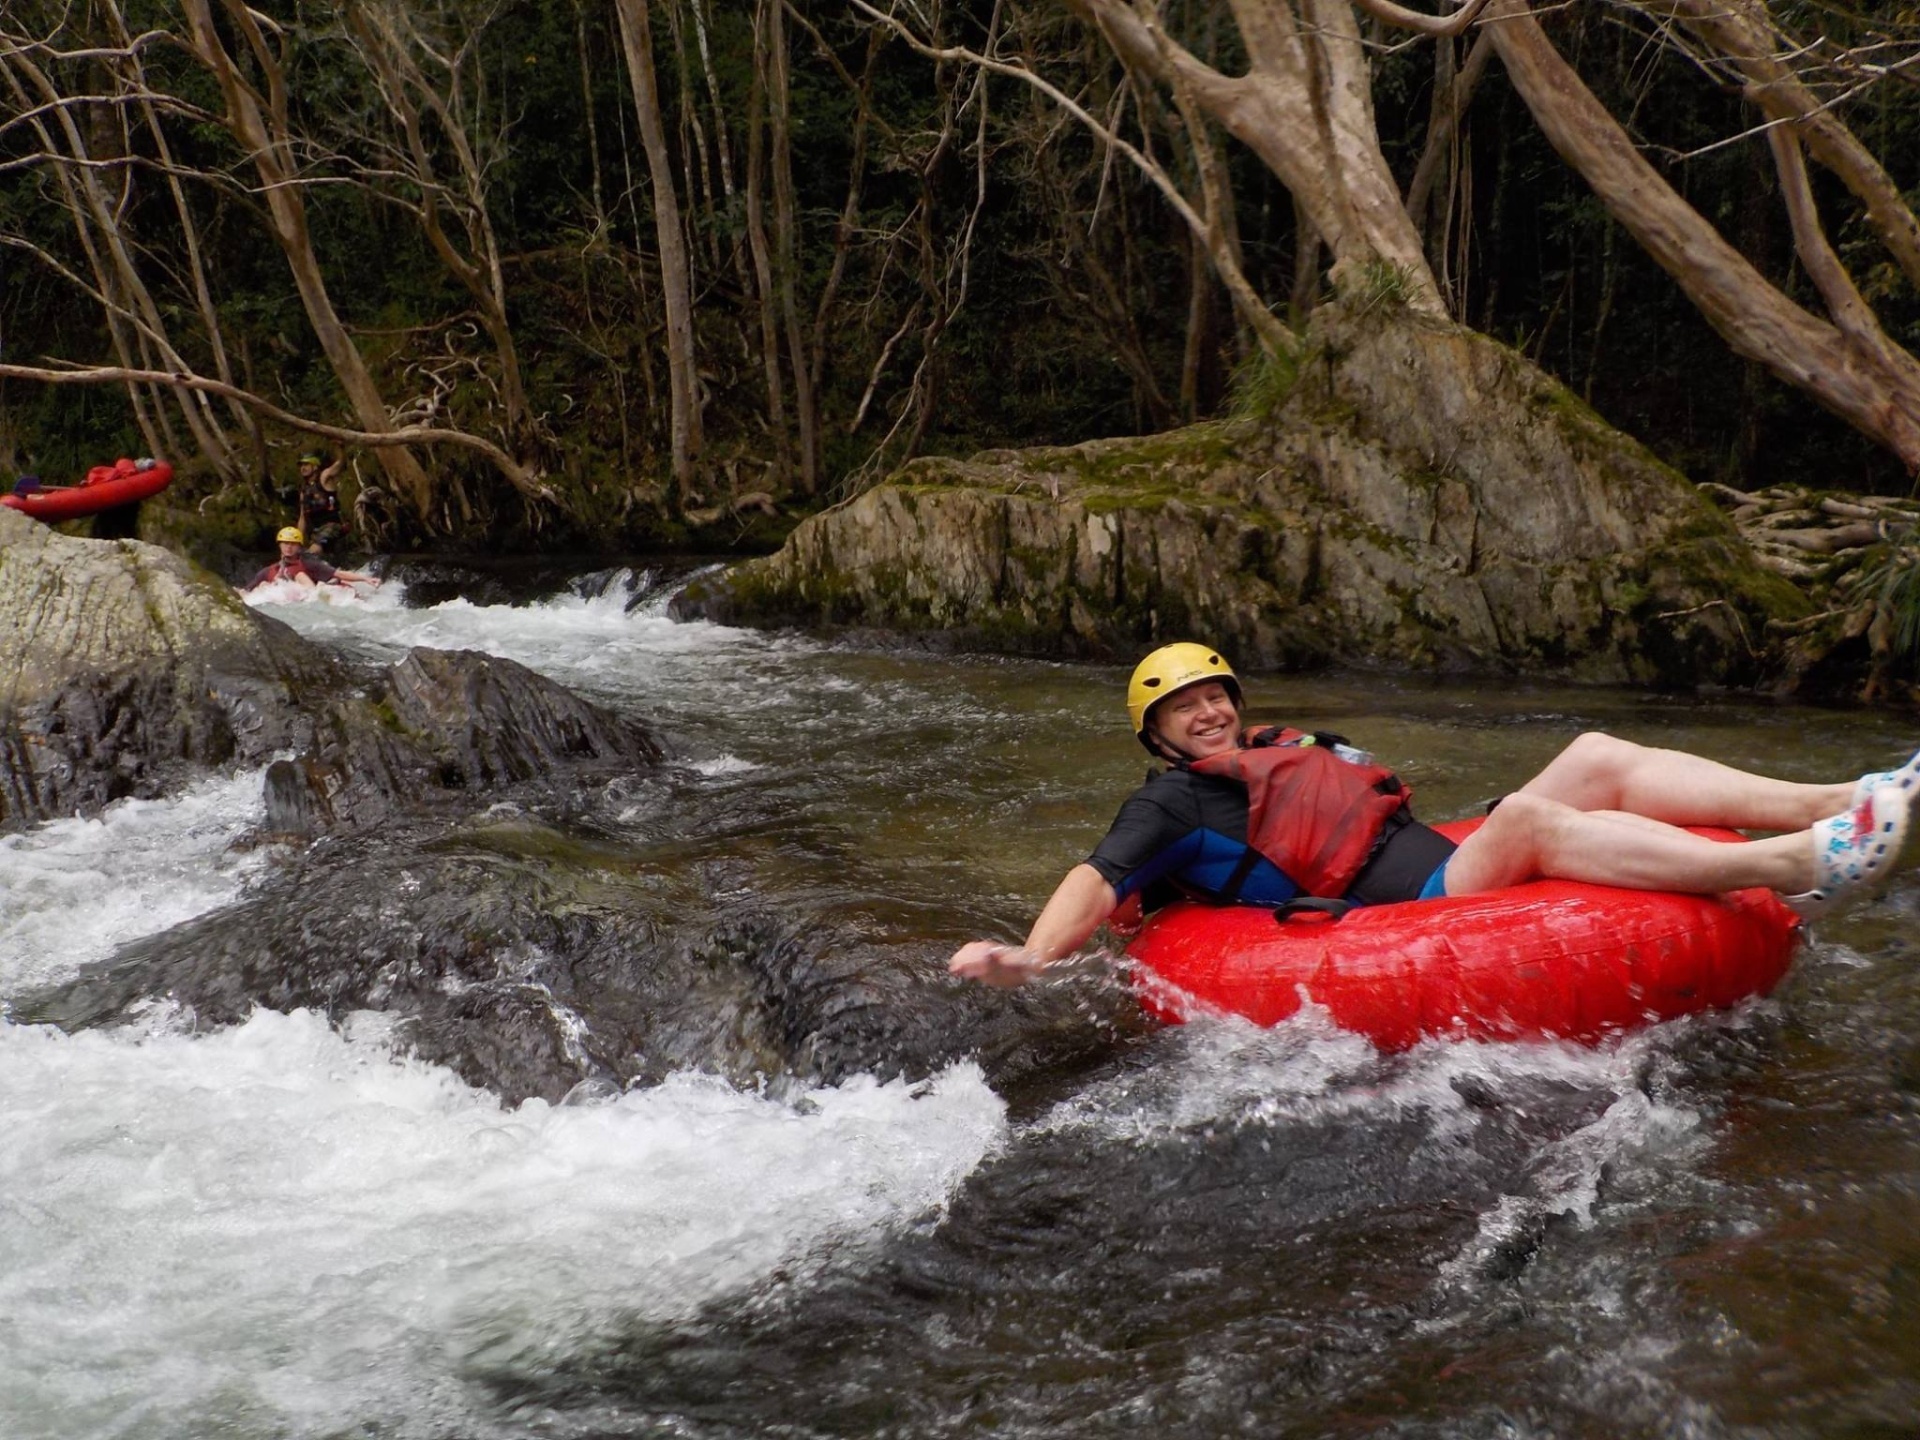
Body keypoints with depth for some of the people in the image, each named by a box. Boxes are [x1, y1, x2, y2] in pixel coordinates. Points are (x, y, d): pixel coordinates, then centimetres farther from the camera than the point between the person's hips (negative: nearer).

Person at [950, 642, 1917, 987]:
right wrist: (1031, 957, -29)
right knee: (1528, 816, -31)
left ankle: (1826, 803, -18)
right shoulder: (1174, 804, 2)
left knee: (1598, 758, -6)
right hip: (1409, 917, -9)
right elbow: (1099, 881, -12)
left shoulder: (1288, 748, 27)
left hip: (1447, 866, 9)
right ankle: (1788, 866, -42)